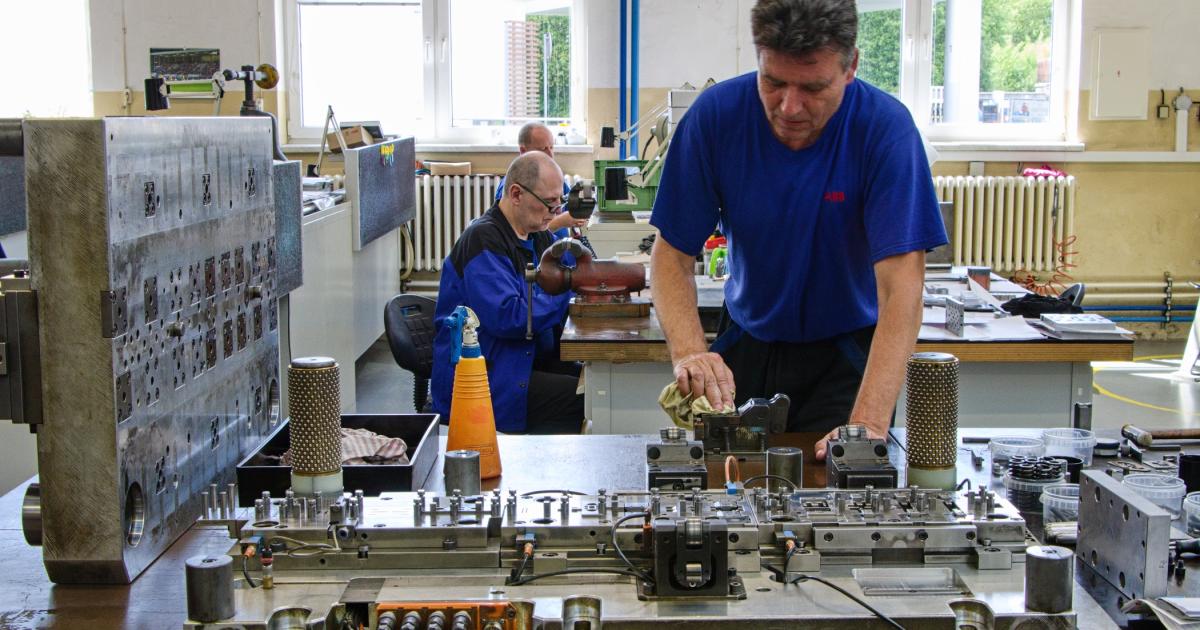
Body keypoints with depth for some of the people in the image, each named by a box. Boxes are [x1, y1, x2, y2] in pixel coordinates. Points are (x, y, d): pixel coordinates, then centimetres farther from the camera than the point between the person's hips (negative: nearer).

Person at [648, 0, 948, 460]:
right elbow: (673, 254, -12)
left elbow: (901, 286, -29)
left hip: (847, 352, -2)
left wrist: (868, 422, -41)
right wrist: (688, 352, -31)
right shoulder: (715, 115, -16)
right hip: (747, 343, 2)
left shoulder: (886, 129, -23)